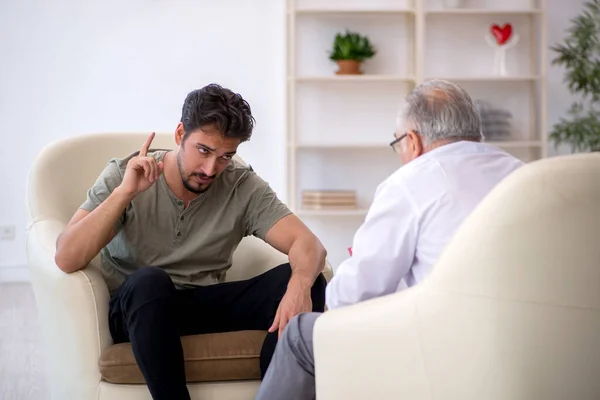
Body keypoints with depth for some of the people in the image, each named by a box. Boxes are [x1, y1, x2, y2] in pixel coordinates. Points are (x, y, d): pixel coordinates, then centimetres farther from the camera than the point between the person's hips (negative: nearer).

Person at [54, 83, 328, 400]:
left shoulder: (244, 187, -5)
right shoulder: (123, 175, -10)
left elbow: (308, 244, -16)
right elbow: (66, 260, -20)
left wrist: (299, 285, -39)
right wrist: (125, 192, -28)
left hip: (205, 304, 2)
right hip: (137, 309, -2)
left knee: (303, 281, -21)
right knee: (149, 281, -38)